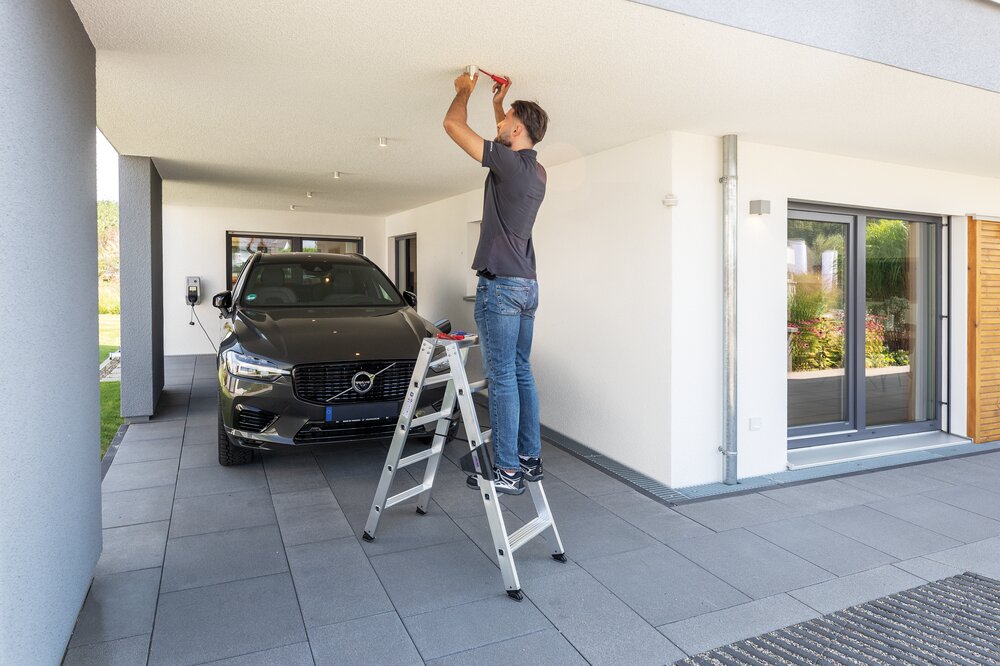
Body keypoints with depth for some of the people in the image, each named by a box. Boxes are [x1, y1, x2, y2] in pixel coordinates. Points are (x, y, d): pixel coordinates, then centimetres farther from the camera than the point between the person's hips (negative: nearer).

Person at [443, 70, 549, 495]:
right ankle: (529, 459, 18)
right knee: (521, 373, 12)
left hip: (500, 285, -9)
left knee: (502, 377, -6)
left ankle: (508, 472, -1)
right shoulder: (536, 171, 15)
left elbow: (453, 125, -7)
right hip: (527, 285, 9)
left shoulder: (509, 163, -11)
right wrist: (497, 103, 35)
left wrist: (465, 90, 11)